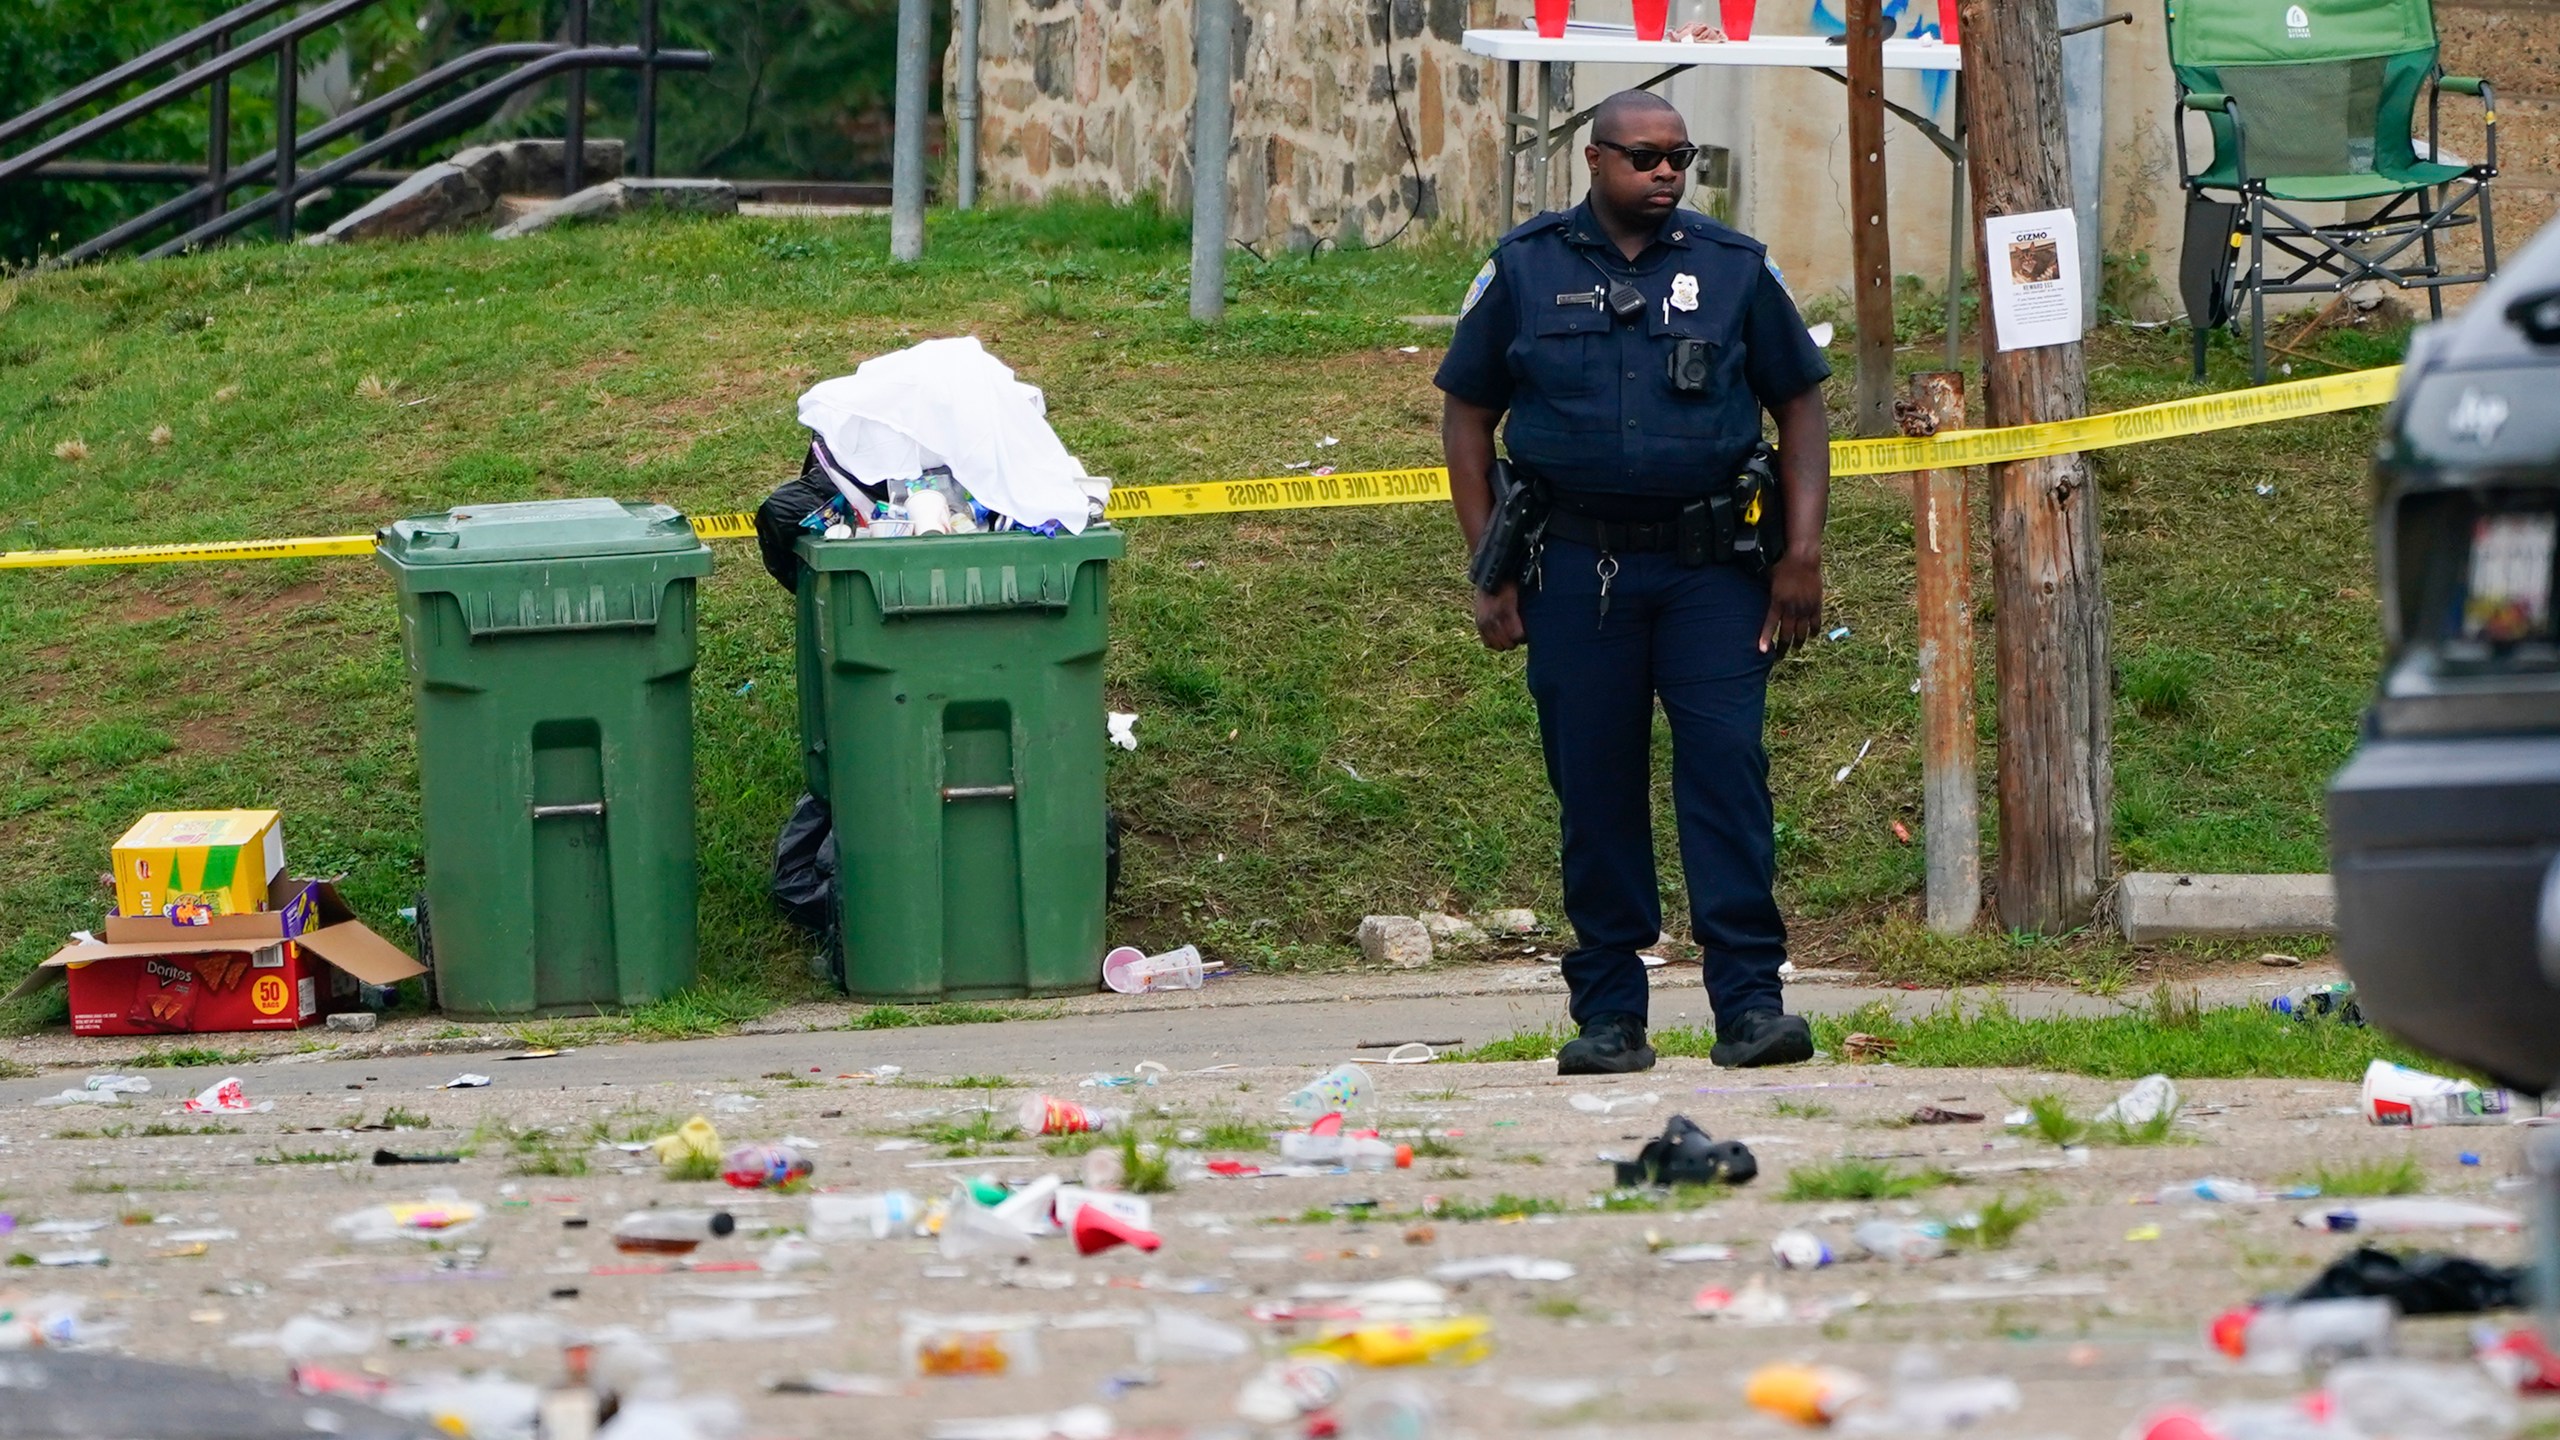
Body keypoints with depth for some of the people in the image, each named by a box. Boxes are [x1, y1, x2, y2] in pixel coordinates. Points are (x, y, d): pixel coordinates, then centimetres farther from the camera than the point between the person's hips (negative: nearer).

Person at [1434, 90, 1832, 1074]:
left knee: (1727, 769, -10)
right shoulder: (1525, 270, 5)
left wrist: (1803, 554, 1)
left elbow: (1799, 404, 11)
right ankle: (1608, 1017, 9)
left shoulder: (1733, 269, 7)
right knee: (1593, 789, 3)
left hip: (1712, 569, 0)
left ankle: (1749, 1002, -9)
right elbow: (1465, 417, 10)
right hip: (1576, 573, 0)